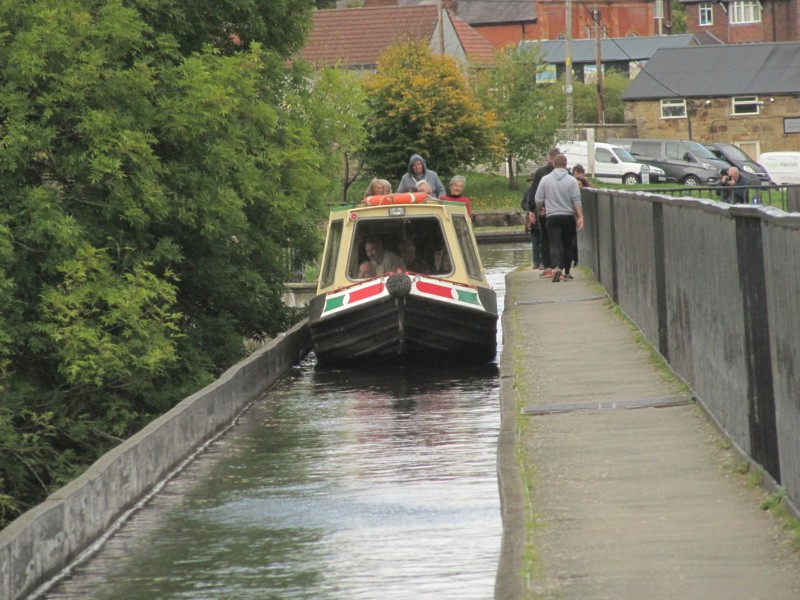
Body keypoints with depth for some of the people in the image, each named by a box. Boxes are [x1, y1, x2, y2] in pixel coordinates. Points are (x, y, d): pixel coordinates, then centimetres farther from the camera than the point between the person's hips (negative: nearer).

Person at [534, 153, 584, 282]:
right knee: (567, 245, 13)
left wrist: (541, 209, 24)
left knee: (555, 244, -7)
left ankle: (557, 267, -32)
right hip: (569, 217, 1)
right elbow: (577, 200, -9)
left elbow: (538, 200, 3)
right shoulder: (572, 181, -3)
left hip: (552, 217, -1)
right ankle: (566, 273, 20)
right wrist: (580, 217, -9)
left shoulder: (545, 180, -1)